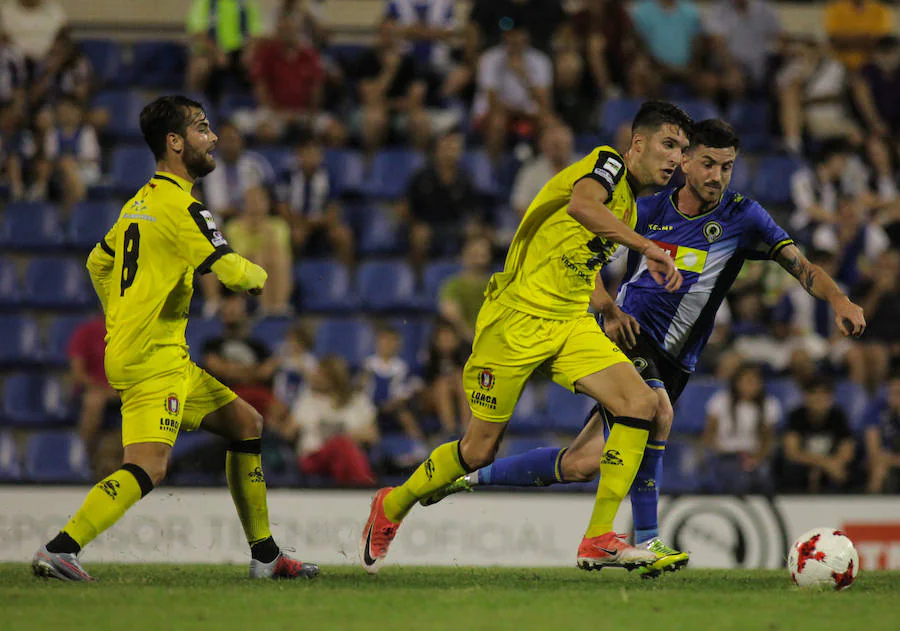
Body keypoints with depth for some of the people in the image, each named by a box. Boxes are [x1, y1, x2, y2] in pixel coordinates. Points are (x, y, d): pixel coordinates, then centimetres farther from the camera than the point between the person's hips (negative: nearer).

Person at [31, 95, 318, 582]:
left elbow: (98, 262, 28)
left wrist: (123, 320, 32)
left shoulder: (141, 202, 16)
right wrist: (259, 276, 4)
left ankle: (265, 555, 18)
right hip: (154, 359, -10)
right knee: (148, 468, -21)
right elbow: (232, 272, -19)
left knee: (246, 424, 15)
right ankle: (59, 549, -26)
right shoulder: (180, 207, -13)